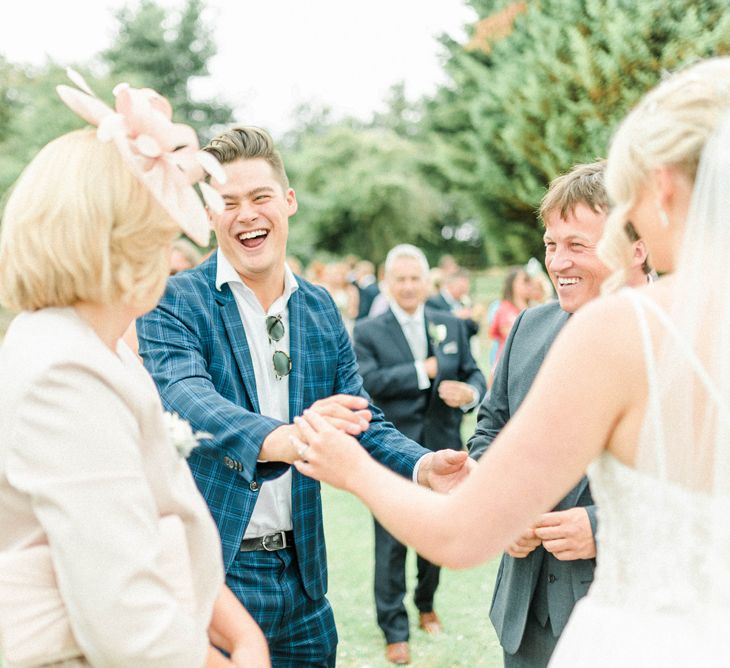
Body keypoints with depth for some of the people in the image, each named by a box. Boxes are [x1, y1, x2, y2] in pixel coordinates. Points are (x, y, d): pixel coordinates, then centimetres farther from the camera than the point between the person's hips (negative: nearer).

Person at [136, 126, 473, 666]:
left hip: (299, 575, 5)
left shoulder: (322, 310, 8)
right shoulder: (175, 302, -8)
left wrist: (423, 465, -14)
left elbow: (359, 420, 7)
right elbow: (184, 397, -26)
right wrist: (278, 438, -45)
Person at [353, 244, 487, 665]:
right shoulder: (368, 332, -3)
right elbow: (369, 381, -18)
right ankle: (395, 630, 10)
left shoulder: (452, 326, 9)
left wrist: (471, 391, -17)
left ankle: (426, 605, 40)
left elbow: (474, 374, 6)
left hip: (442, 452, 4)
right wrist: (424, 370, -18)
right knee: (391, 544, -1)